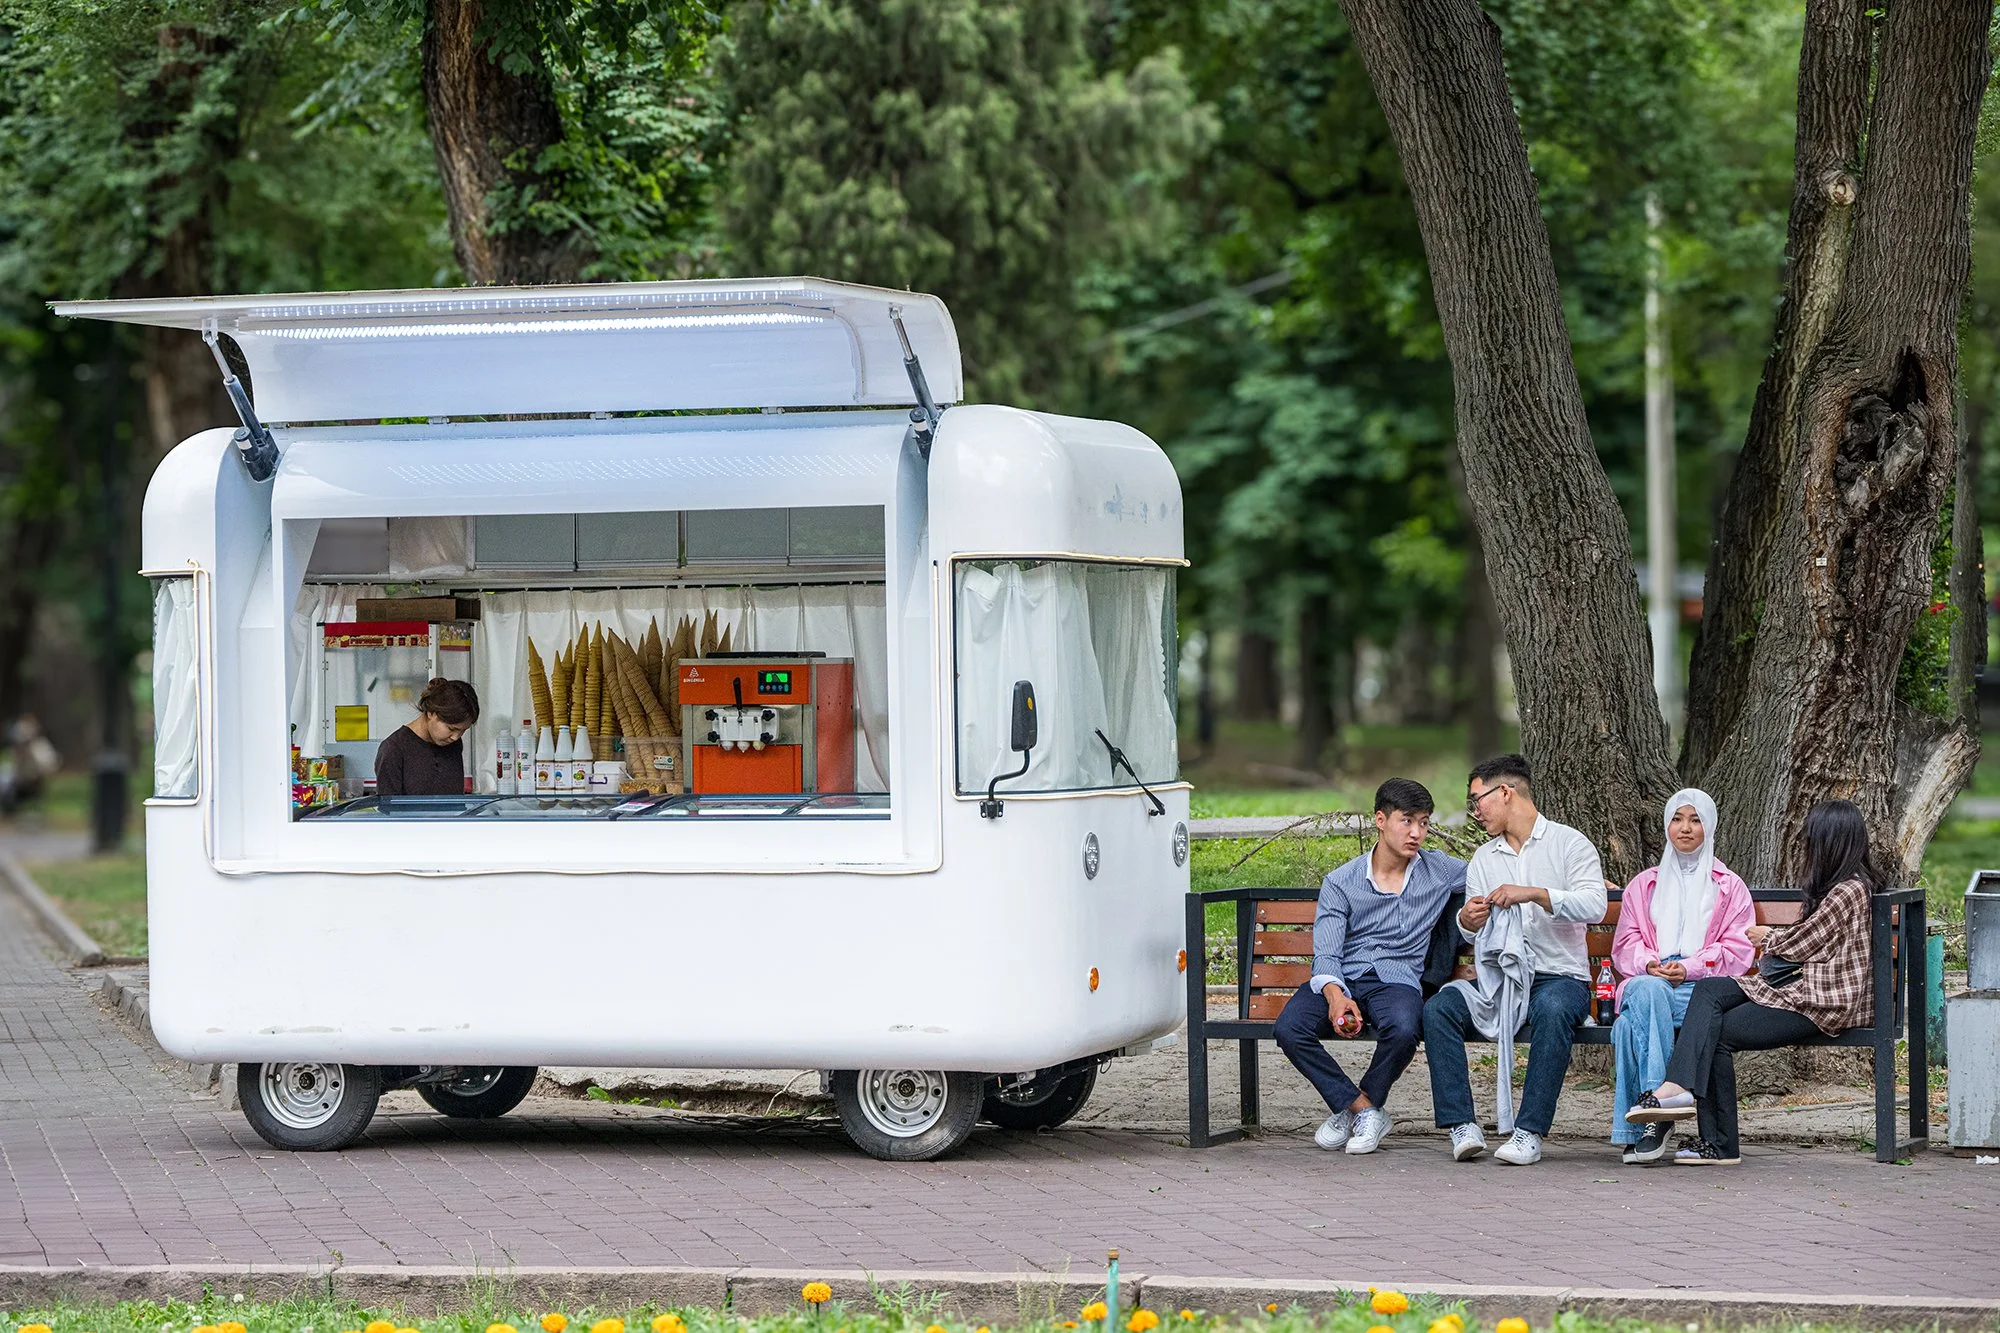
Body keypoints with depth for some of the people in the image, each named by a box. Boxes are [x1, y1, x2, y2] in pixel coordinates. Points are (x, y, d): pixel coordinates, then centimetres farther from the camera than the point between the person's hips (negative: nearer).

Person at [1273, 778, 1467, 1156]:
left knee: (1403, 1030, -37)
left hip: (1397, 980, 0)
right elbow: (1325, 954, -3)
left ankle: (1360, 1102, -6)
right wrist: (1336, 996, -26)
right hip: (1341, 980, 0)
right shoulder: (1340, 883, 6)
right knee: (1289, 1029, -30)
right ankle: (1361, 1109, -11)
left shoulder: (1441, 872, 11)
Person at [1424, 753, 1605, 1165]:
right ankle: (1463, 1126, -27)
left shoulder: (1569, 844, 3)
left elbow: (1594, 906, -13)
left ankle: (1530, 1131, -37)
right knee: (1439, 1008, -24)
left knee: (1552, 1010, -40)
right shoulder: (1483, 858, 20)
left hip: (1561, 977, -5)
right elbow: (1476, 937, 16)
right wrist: (1468, 922, -8)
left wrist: (1535, 893, -25)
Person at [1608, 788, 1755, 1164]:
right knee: (1644, 989, -40)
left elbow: (1738, 949, 6)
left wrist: (1691, 967, -11)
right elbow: (1625, 944, 17)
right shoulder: (1645, 885, 26)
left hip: (1704, 986, -2)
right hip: (1649, 979, 2)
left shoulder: (1729, 887, 18)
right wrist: (1649, 964, -7)